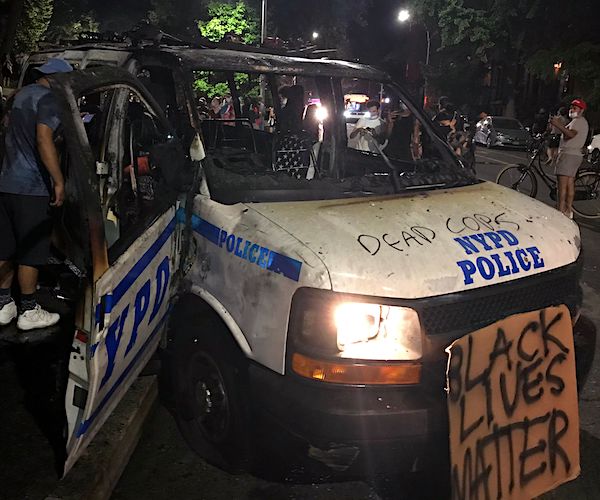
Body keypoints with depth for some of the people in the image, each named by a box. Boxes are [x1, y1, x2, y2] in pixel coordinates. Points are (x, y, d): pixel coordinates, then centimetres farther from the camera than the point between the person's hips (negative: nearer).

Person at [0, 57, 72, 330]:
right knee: (30, 251, 0)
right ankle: (28, 312, 9)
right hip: (30, 187, -9)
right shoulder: (48, 99, -10)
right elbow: (44, 140, -23)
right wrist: (59, 181, -22)